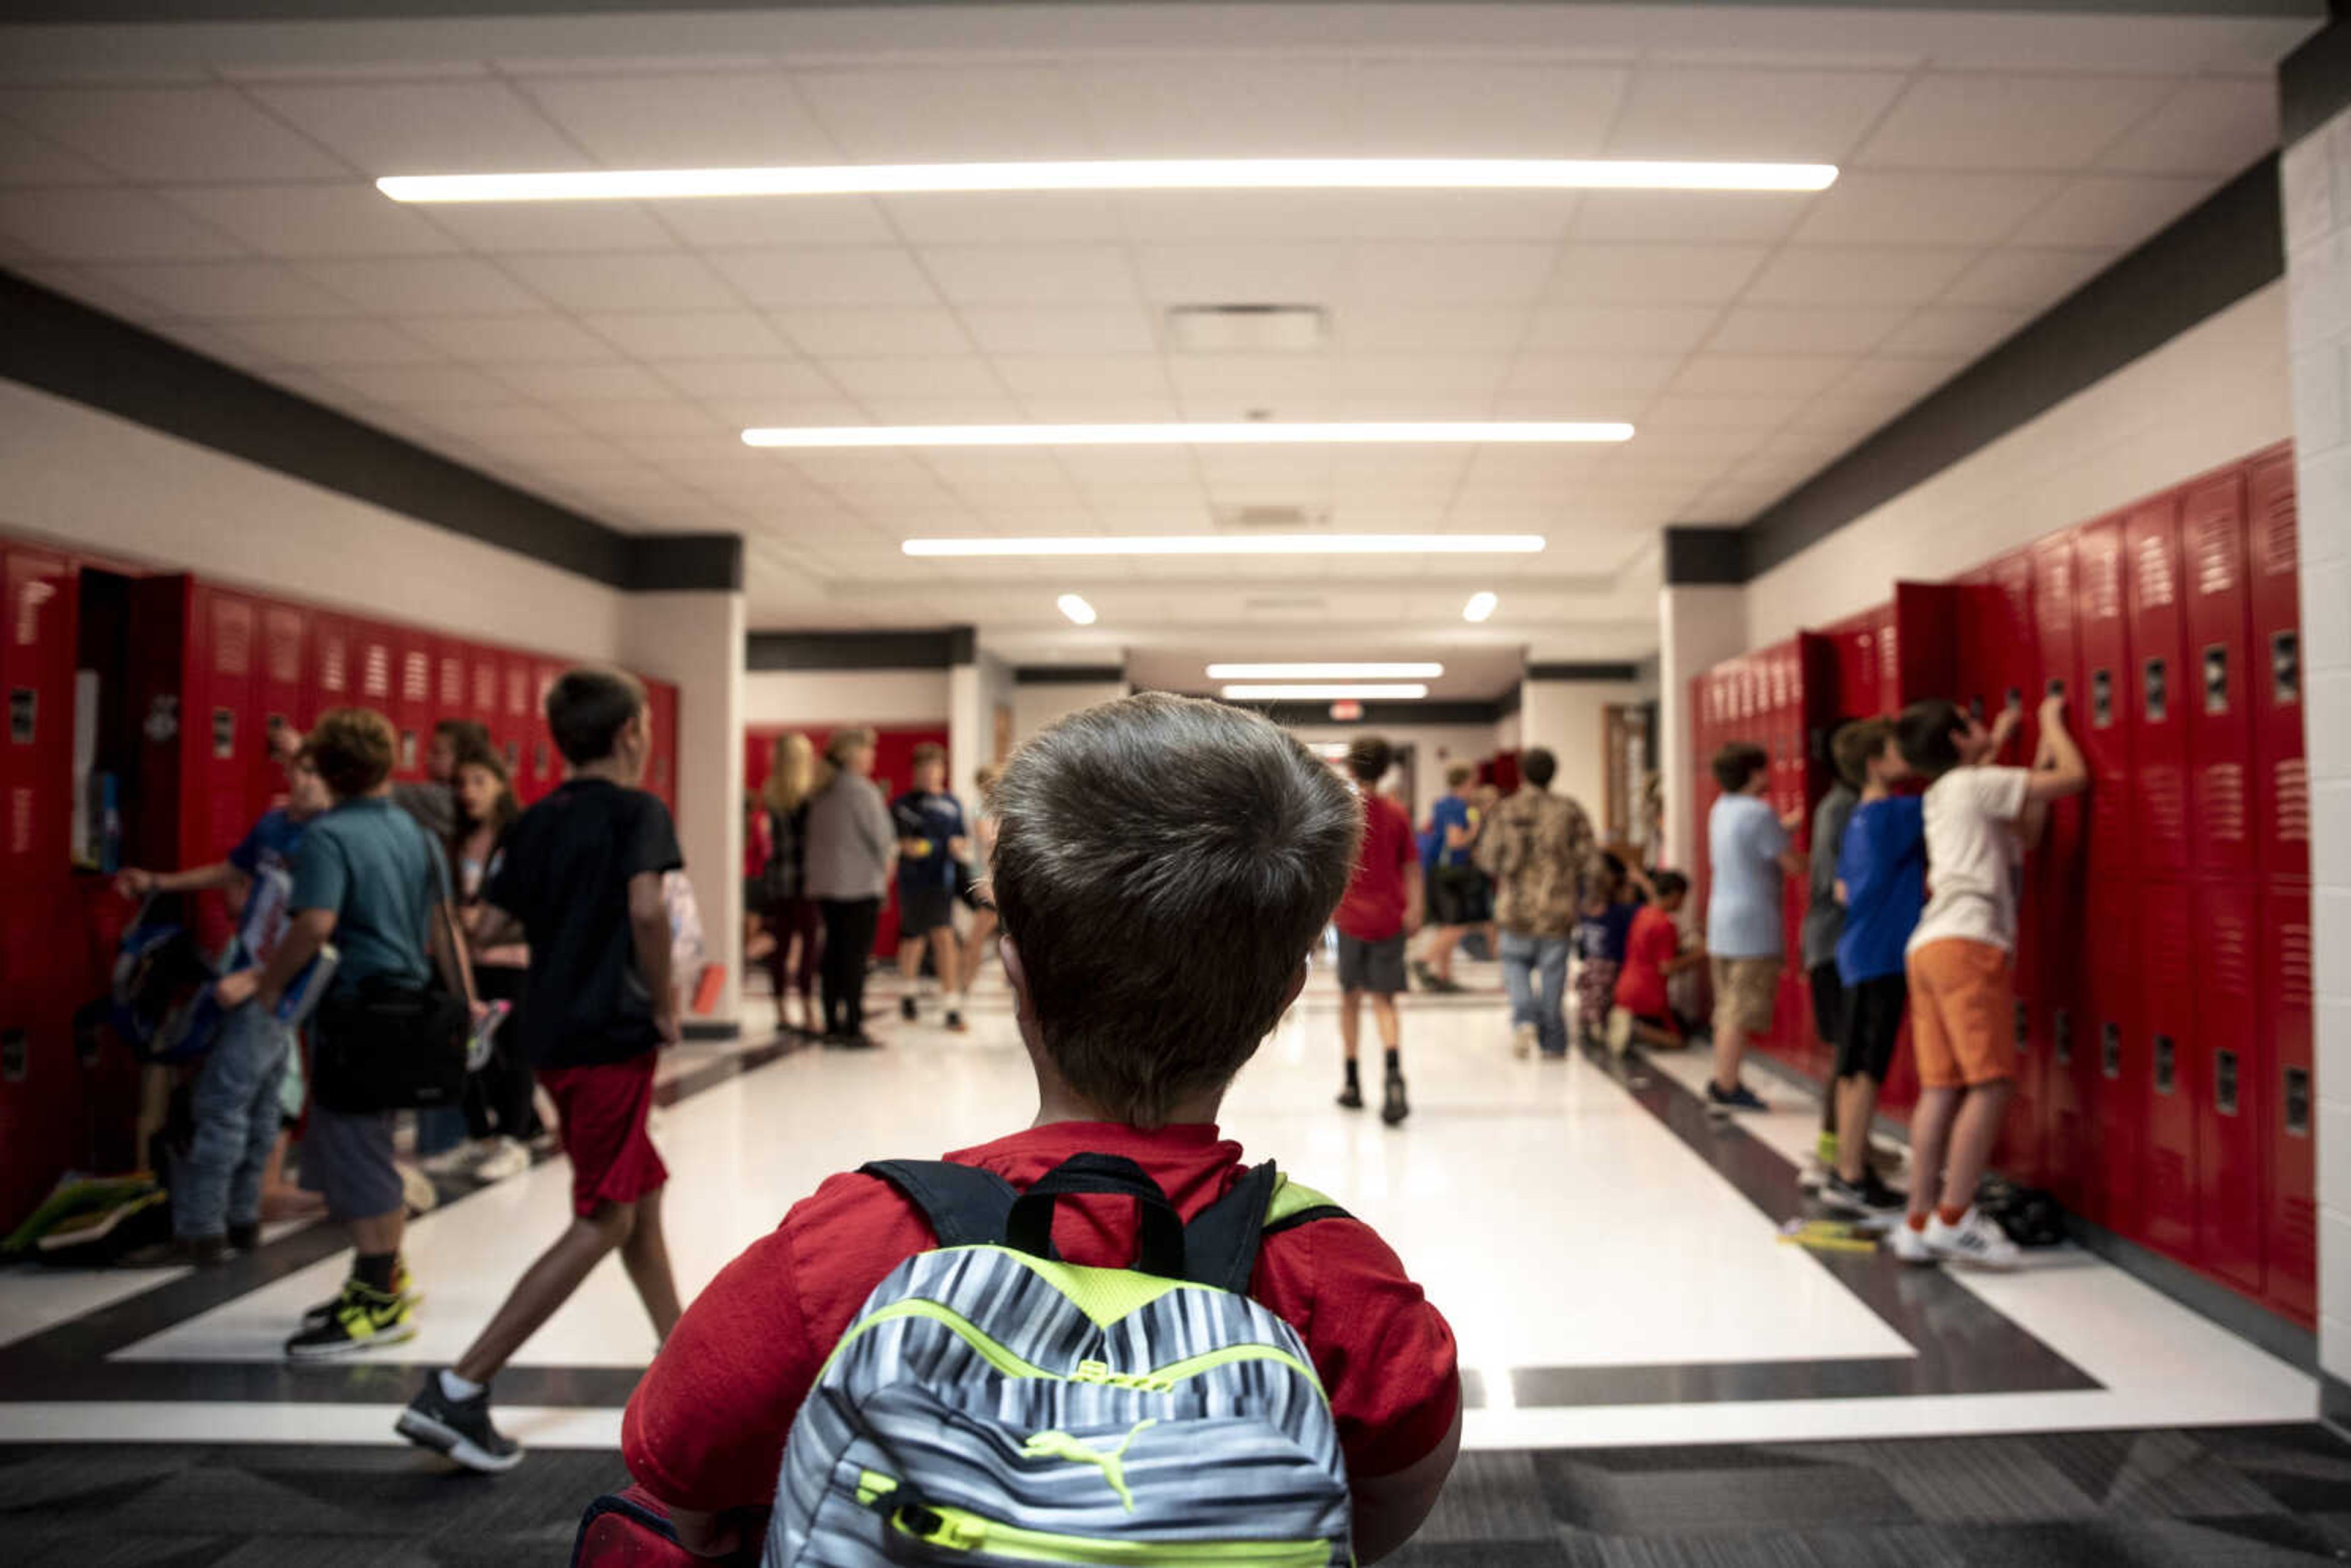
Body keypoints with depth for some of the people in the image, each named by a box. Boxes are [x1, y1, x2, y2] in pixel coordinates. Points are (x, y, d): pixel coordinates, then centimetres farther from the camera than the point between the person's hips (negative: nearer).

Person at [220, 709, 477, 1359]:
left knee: (357, 1156, 1)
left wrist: (268, 983, -9)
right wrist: (464, 1000, 18)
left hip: (355, 1012, -8)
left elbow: (315, 923, -23)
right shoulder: (417, 833, 10)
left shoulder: (327, 836, -11)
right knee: (355, 1150, 21)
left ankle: (381, 1305, 9)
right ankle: (380, 1275, 32)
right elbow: (444, 924, 13)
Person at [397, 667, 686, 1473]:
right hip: (612, 1035, -8)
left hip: (553, 1034, 8)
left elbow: (491, 926, 7)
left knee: (642, 1196, 19)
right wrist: (665, 1003, -13)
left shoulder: (537, 821, 10)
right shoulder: (636, 810, -10)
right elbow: (645, 906, -25)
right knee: (601, 1223, -2)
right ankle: (458, 1390, -4)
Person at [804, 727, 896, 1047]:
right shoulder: (861, 789, -13)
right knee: (856, 957, -4)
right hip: (860, 883, -7)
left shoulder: (820, 792, 10)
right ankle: (854, 1028, -2)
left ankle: (832, 1025, 15)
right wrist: (887, 862, 9)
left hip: (824, 884, 7)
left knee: (833, 954, 11)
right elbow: (880, 836, -11)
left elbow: (816, 837, 14)